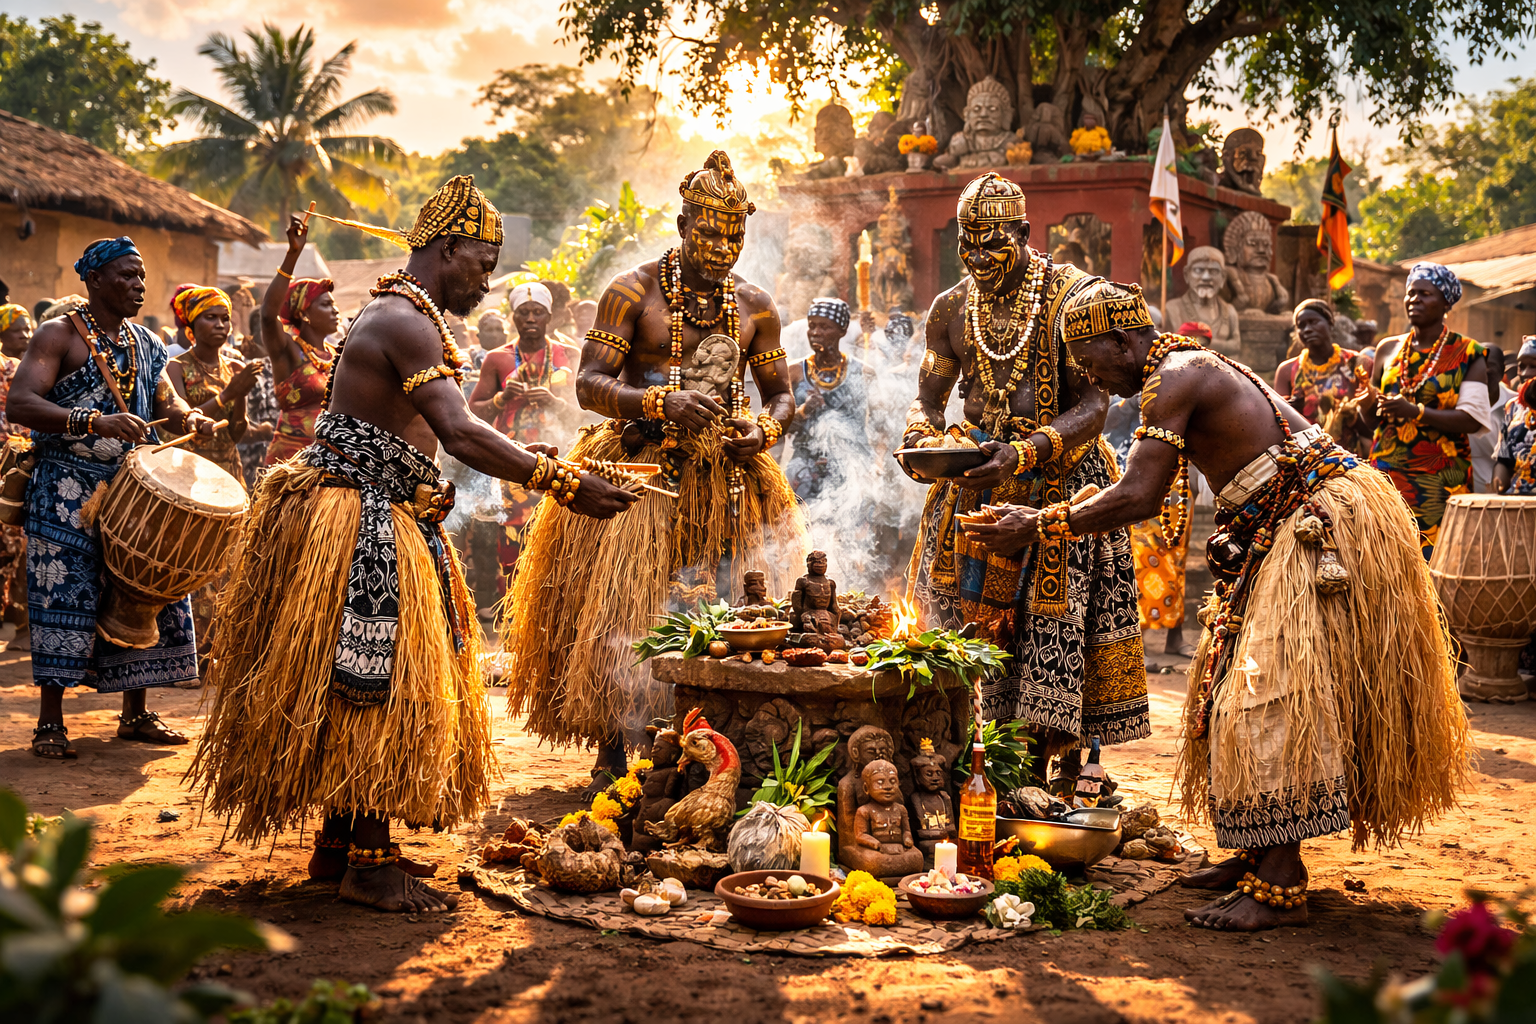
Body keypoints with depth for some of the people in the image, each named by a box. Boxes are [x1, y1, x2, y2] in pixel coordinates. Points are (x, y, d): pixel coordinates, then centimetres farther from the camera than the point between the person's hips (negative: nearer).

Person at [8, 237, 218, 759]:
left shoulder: (146, 343, 14)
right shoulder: (59, 335, -7)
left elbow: (165, 400, 22)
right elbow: (19, 405, -19)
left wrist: (189, 417, -3)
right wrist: (94, 421, -32)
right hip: (67, 492, -6)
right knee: (66, 596, -7)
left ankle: (135, 714, 18)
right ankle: (50, 722, 3)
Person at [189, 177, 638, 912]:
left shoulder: (396, 316, 18)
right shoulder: (407, 321, -17)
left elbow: (432, 435, 18)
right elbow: (460, 434, -29)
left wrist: (528, 462, 13)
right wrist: (562, 484, -30)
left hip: (381, 526, 11)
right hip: (360, 527, -11)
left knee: (361, 692, 14)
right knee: (377, 687, -6)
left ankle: (340, 842, 23)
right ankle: (370, 863, 1)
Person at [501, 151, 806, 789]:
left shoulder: (755, 307, 9)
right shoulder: (633, 293, -3)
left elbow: (782, 395, 16)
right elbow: (590, 383, -9)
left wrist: (764, 432, -7)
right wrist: (661, 404, -25)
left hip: (726, 479, 4)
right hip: (639, 473, -3)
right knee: (621, 611, -7)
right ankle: (613, 754, 4)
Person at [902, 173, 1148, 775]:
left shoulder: (1071, 296, -9)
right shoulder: (951, 308, 7)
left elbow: (1092, 407, -14)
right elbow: (929, 396, 16)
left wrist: (1025, 453, -29)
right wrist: (921, 438, -8)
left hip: (1060, 478, -4)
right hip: (977, 479, 4)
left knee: (1054, 618, -9)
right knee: (963, 612, 0)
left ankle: (1064, 759, 1)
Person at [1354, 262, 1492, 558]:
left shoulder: (1467, 354, 2)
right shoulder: (1388, 350, 14)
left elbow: (1472, 420, -10)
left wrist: (1415, 412, -21)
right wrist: (1366, 405, -5)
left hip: (1439, 480, -3)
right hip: (1387, 474, 3)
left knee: (1434, 558, -10)